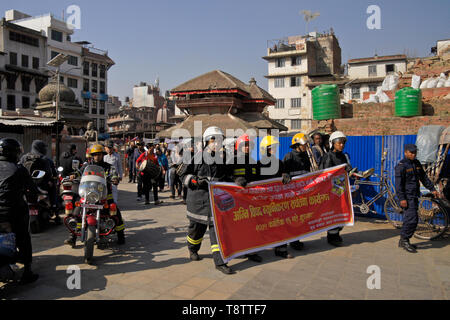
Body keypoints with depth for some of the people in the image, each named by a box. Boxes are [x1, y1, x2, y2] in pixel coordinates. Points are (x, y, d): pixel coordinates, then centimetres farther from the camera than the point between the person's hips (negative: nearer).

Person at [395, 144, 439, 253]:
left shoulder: (417, 163, 12)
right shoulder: (401, 166, -14)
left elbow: (424, 177, 22)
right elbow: (398, 184, -18)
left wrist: (432, 189, 18)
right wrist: (402, 199, -23)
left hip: (414, 196, 8)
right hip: (407, 197, -8)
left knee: (409, 219, 12)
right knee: (412, 219, -12)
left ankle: (403, 241, 21)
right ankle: (404, 240, 0)